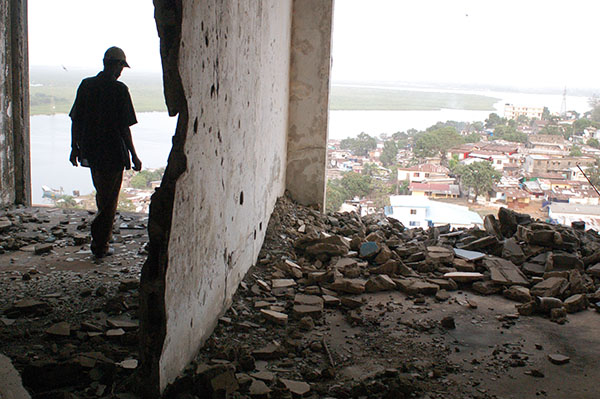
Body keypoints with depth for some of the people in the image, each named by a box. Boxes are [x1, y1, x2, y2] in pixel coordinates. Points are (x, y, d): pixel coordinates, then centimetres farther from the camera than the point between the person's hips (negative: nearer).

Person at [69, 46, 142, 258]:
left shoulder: (86, 85, 2)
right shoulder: (119, 89, -13)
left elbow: (75, 120, 6)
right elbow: (124, 127, -15)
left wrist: (75, 147, 16)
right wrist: (134, 155, -8)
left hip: (90, 151, 5)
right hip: (112, 152, -5)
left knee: (102, 194, 25)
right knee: (110, 199, 6)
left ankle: (103, 235, 37)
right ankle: (101, 246, 9)